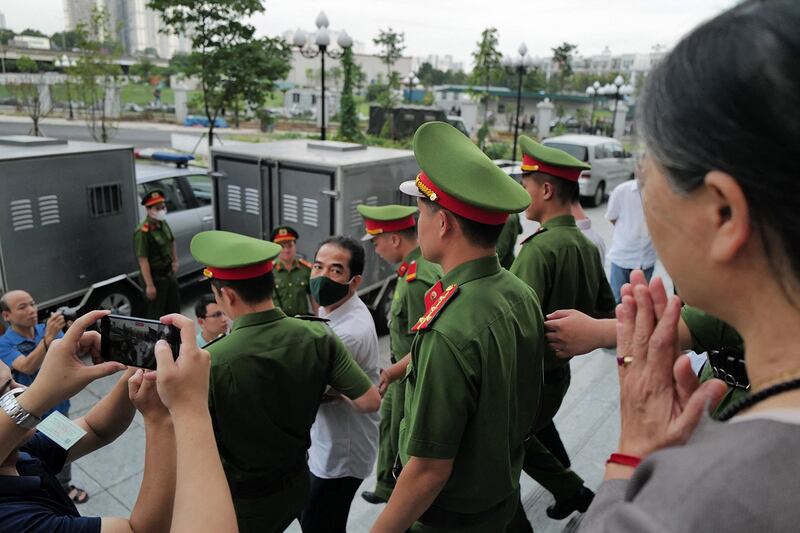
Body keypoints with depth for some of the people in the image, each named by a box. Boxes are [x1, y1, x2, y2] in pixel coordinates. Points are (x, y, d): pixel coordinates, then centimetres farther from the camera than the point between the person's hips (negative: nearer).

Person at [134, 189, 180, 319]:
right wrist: (150, 285, -26)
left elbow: (171, 242, 20)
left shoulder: (163, 223, 2)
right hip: (155, 276, -8)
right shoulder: (142, 231, -25)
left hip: (169, 273, 9)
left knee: (174, 305, 23)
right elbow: (143, 260, -26)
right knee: (156, 312, 3)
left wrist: (175, 261, 13)